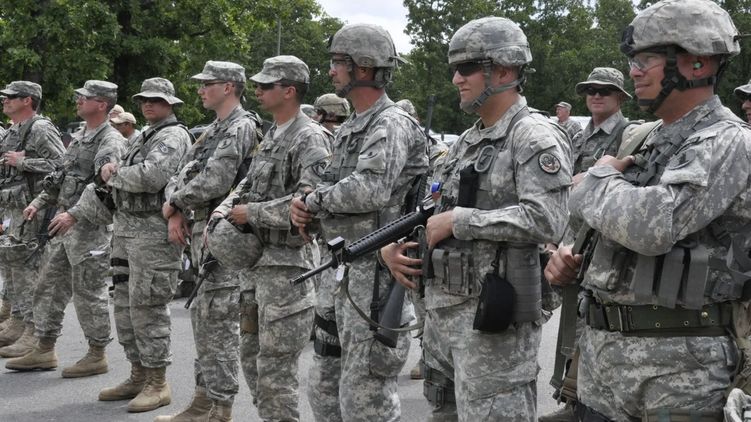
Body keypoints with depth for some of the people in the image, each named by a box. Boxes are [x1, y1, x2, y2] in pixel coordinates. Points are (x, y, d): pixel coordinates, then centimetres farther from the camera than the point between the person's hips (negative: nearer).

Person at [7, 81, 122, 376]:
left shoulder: (110, 141, -12)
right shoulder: (80, 137, 17)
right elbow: (61, 177, 24)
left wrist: (73, 214, -30)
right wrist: (39, 202, 12)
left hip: (89, 227, -9)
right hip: (65, 224, 9)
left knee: (89, 292, -3)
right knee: (49, 287, 11)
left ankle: (97, 355, 8)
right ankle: (44, 350, 20)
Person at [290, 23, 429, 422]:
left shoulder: (392, 124, -14)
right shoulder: (348, 129, 16)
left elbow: (370, 190, -28)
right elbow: (330, 185, 20)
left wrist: (315, 199, -11)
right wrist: (304, 205, -3)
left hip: (374, 272, -10)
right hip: (338, 268, 10)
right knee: (324, 387, 17)